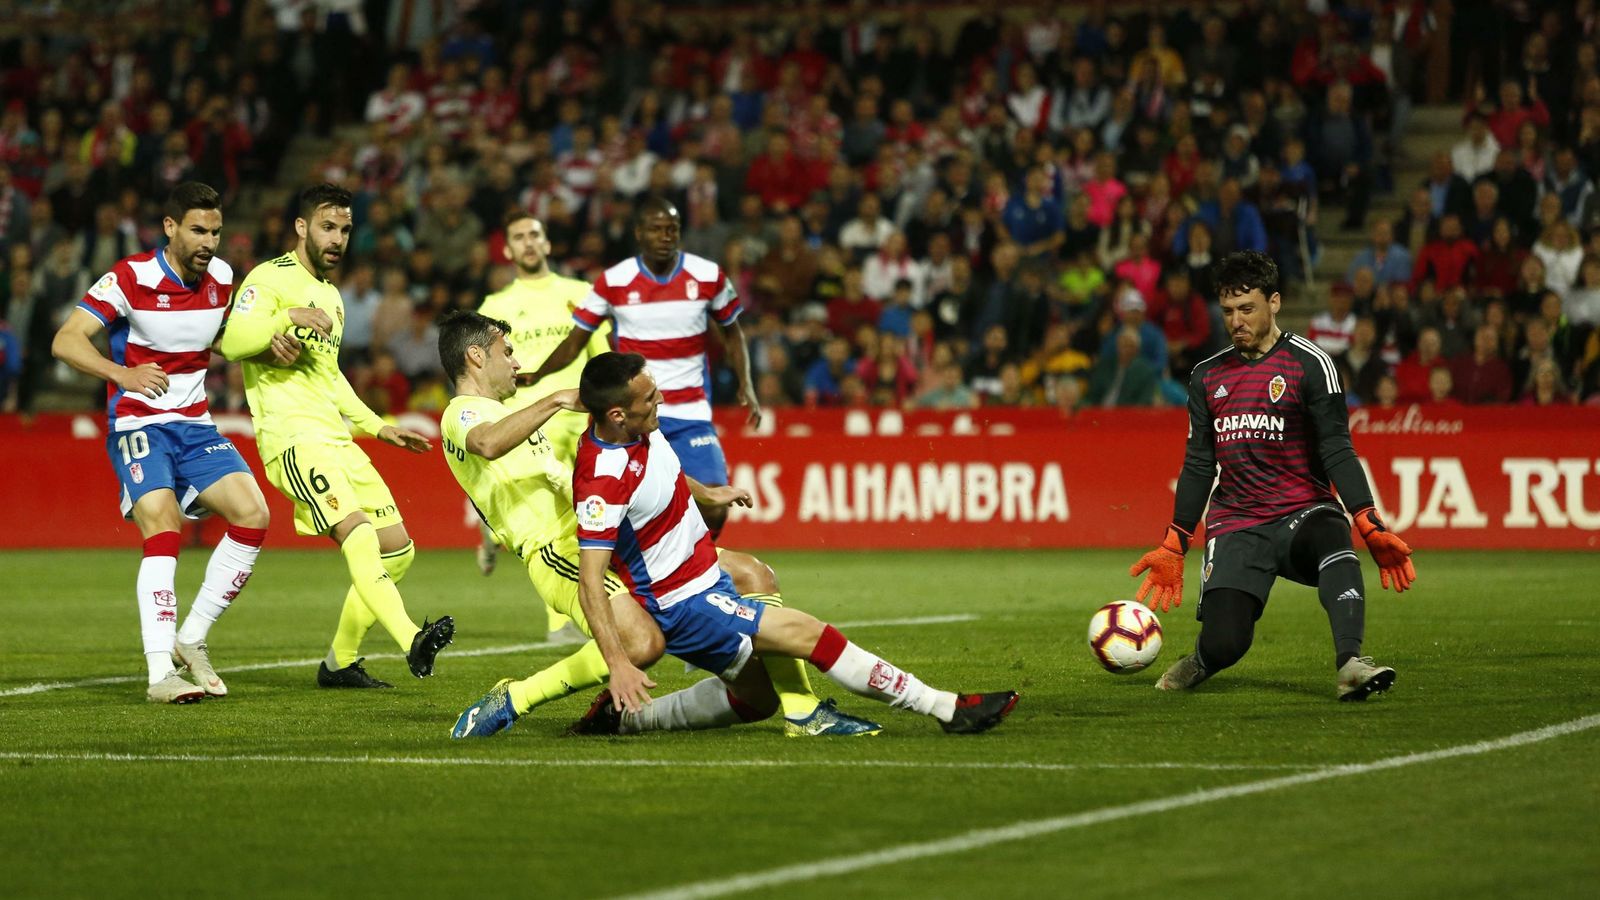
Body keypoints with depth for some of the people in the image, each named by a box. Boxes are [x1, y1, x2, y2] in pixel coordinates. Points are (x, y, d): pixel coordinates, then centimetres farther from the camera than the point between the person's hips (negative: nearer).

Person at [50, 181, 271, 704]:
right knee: (162, 530, -24)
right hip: (138, 427, -6)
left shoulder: (222, 278, 3)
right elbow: (65, 341, -20)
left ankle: (192, 640, 3)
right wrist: (123, 373, -37)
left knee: (252, 514, -11)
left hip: (195, 426, 6)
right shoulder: (131, 278, -14)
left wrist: (268, 344, 1)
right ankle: (160, 674, -28)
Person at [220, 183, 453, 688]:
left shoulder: (331, 297, 25)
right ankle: (413, 644, -44)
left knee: (398, 550, 5)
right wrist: (289, 316, -27)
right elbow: (232, 341, -17)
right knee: (359, 535, -27)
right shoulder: (271, 278, -2)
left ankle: (340, 662, 17)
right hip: (292, 438, -9)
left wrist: (378, 428, 31)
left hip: (336, 439, 9)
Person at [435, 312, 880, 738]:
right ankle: (511, 700, -18)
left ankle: (802, 711, 8)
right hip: (559, 552, -10)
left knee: (754, 576, 6)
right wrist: (559, 399, -33)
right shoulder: (462, 416, -5)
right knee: (641, 642, -36)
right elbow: (488, 444, -33)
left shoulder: (510, 410, 27)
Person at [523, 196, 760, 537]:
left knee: (715, 506, -12)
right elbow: (575, 342, 4)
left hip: (692, 413, 1)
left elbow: (731, 331, 14)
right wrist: (533, 377, -9)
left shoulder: (708, 276, -1)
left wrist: (745, 384, 0)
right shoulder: (614, 282, -3)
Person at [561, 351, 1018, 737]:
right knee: (806, 633, -16)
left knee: (756, 699, 21)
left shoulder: (640, 429, -3)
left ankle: (624, 715, 24)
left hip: (707, 579, 10)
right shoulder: (603, 480, -30)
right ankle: (948, 708, -12)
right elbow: (590, 580, -31)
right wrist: (619, 664, -38)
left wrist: (706, 493, 37)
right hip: (683, 605, -10)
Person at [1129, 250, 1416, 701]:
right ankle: (1202, 662, 19)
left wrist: (1370, 525, -19)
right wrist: (1174, 545, 14)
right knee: (1224, 645, -18)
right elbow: (1198, 465, 19)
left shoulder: (1308, 364, -1)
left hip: (1300, 511, -3)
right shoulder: (1208, 376, 13)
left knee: (1332, 538, -40)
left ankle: (1351, 663, -49)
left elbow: (1337, 451, -7)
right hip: (1235, 525, 3)